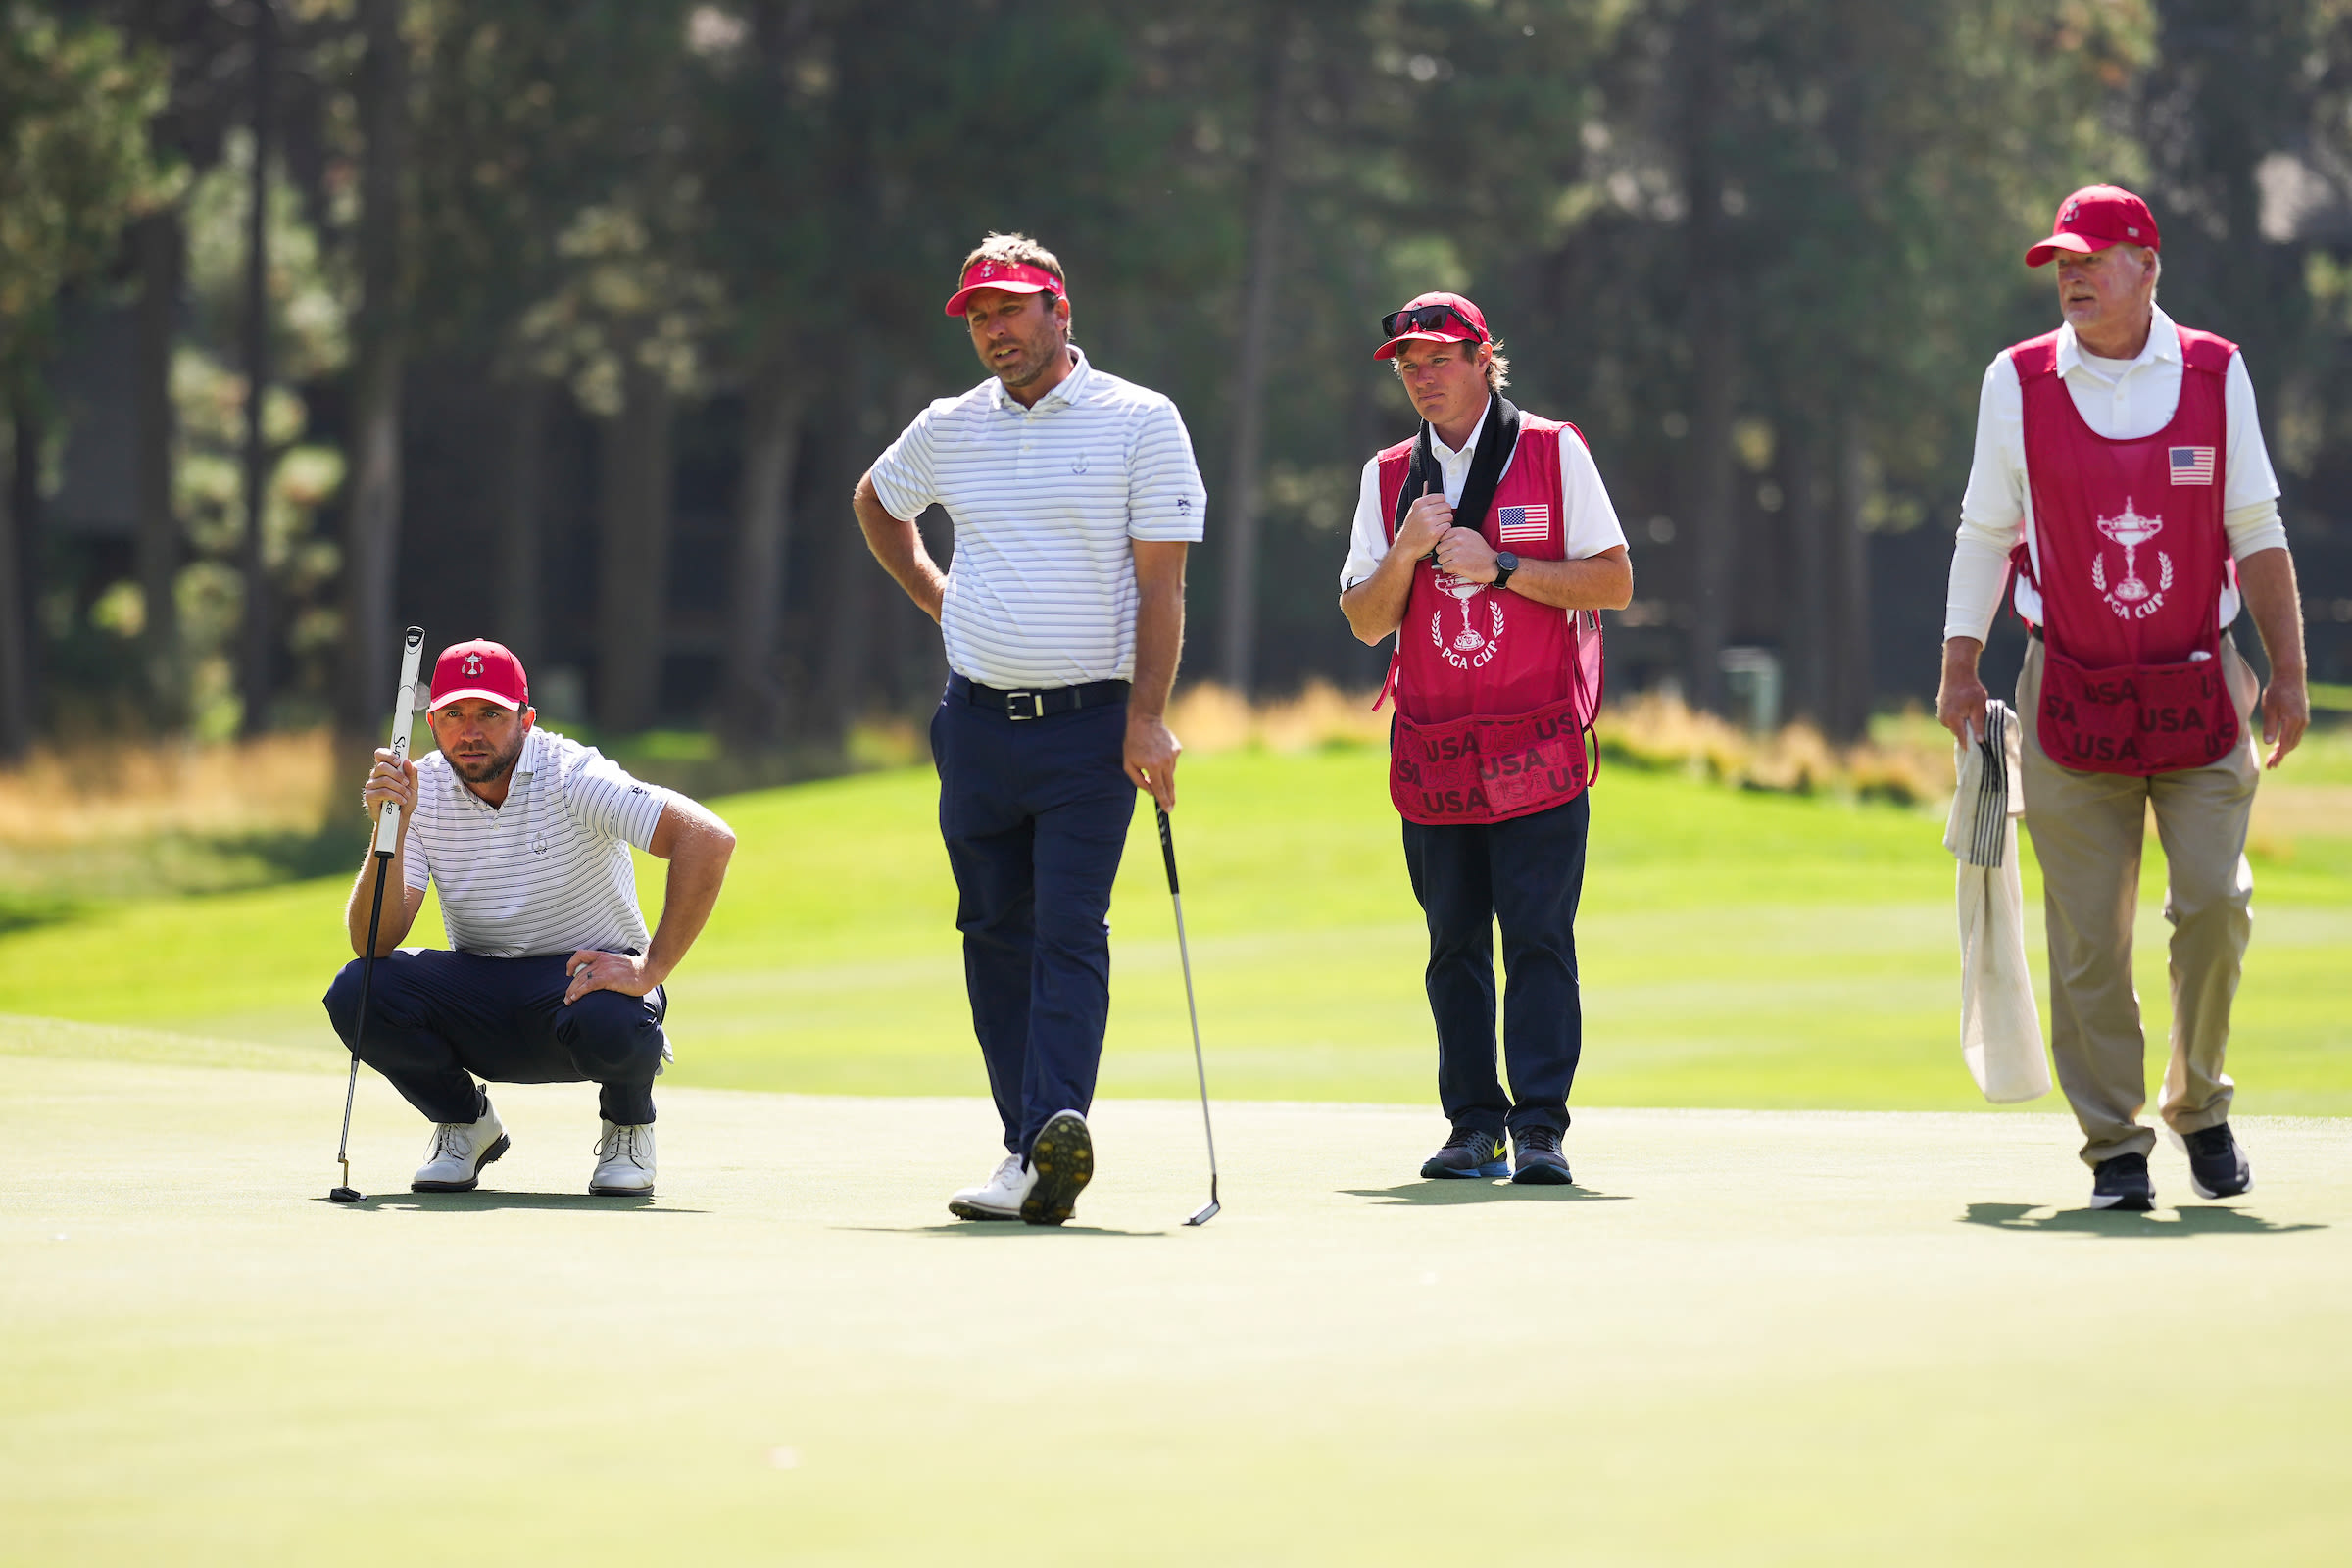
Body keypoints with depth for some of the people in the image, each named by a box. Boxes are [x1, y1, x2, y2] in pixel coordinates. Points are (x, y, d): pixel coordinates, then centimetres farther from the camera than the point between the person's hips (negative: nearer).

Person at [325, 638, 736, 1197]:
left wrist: (650, 970, -33)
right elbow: (373, 941, -14)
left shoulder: (570, 777, -18)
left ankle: (628, 1127, -1)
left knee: (607, 1019, -39)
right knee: (356, 992, -22)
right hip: (478, 994, 4)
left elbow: (708, 839, -29)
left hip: (586, 972, -4)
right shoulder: (420, 792, -7)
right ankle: (465, 1124, 6)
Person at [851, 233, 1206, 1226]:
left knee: (1070, 934, -14)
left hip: (1090, 725, -5)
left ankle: (1054, 1131, -27)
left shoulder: (1139, 423, -3)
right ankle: (1028, 1155, 8)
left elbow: (1160, 585, -7)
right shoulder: (949, 430, 10)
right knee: (996, 937, 5)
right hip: (977, 724, 5)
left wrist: (1146, 719, -15)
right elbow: (875, 501, 32)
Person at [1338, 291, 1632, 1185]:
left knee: (1539, 936, -8)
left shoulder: (1554, 453, 3)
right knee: (1454, 945, 4)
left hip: (1538, 749, -3)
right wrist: (1407, 553, -10)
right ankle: (1474, 1126, 9)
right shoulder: (1389, 477, 12)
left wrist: (1499, 567, -12)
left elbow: (1614, 583, -2)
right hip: (1431, 756, 3)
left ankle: (1540, 1126, -8)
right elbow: (1365, 622, 8)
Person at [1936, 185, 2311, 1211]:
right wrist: (1960, 666, 2)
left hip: (2199, 689, 0)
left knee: (2214, 902, -9)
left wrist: (2287, 674, 2)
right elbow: (1984, 534, 9)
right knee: (2088, 935, -2)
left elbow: (2257, 535, 6)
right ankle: (2115, 1148, 5)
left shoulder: (2214, 374, 3)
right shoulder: (2017, 383, 3)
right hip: (2070, 694, 0)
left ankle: (2198, 1102, 14)